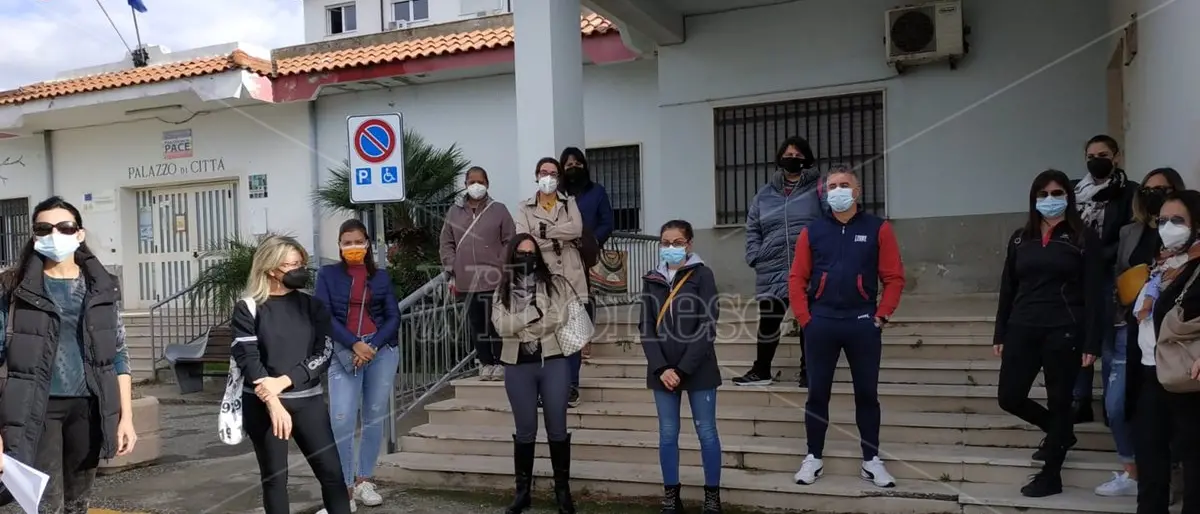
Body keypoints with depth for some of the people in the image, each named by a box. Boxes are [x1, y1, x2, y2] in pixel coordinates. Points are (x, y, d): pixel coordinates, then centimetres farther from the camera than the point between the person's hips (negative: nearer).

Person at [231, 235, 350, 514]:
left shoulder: (312, 306, 7)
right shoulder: (248, 309, -1)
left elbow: (324, 353, -2)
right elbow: (248, 360, -9)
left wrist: (283, 382, -15)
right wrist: (273, 404, -19)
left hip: (308, 400, 2)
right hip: (263, 405, -2)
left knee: (332, 472, -1)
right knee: (274, 477, 5)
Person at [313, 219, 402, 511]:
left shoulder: (381, 276, 10)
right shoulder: (328, 274, 6)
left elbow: (394, 317, 5)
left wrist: (373, 346, -10)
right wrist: (354, 344, -13)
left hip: (382, 350, 2)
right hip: (344, 351, -2)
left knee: (375, 417, 4)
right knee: (341, 419, -11)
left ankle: (364, 481, 14)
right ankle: (345, 485, -3)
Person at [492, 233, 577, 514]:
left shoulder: (556, 283, 3)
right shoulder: (503, 290, 7)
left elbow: (572, 314, -11)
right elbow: (501, 326, -7)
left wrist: (522, 327, -8)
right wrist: (535, 312, -14)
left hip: (554, 361, -1)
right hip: (518, 366, 1)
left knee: (557, 428, 5)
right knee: (525, 430, 9)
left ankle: (562, 489, 17)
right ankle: (523, 490, 21)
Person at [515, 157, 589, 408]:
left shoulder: (569, 202, 10)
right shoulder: (525, 208, 8)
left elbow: (576, 229, -10)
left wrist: (543, 231, -10)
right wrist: (556, 241, -10)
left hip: (569, 277, 0)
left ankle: (571, 385, 14)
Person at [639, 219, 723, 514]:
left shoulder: (702, 275, -5)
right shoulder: (652, 279, 6)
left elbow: (707, 327, -10)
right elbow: (646, 327, 2)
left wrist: (683, 369, -15)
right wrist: (661, 368, -10)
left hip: (699, 369, -3)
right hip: (662, 370, 3)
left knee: (706, 431, 5)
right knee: (668, 433, 8)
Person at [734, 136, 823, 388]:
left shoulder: (818, 188, 2)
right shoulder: (765, 194, 11)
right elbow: (752, 229, 14)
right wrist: (755, 257, 2)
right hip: (772, 270, 3)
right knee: (768, 320, 6)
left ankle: (807, 371, 21)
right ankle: (762, 370, 21)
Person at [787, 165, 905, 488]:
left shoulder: (878, 228, 2)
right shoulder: (812, 231, 5)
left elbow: (894, 277, 1)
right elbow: (797, 279, 4)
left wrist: (881, 316, -5)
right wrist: (804, 318, -4)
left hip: (862, 323, 0)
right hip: (821, 323, 1)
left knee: (867, 393, 9)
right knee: (817, 393, 7)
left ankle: (871, 460, 22)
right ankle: (814, 458, 20)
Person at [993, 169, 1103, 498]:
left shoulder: (1084, 238, -1)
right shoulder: (1020, 238, 11)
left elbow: (1094, 294, -5)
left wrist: (1092, 342, -11)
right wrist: (1000, 334, 10)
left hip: (1064, 332, -4)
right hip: (1022, 330, 4)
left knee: (1059, 401, 5)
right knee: (1009, 398, 3)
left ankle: (1051, 475, 20)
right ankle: (1060, 432, 32)